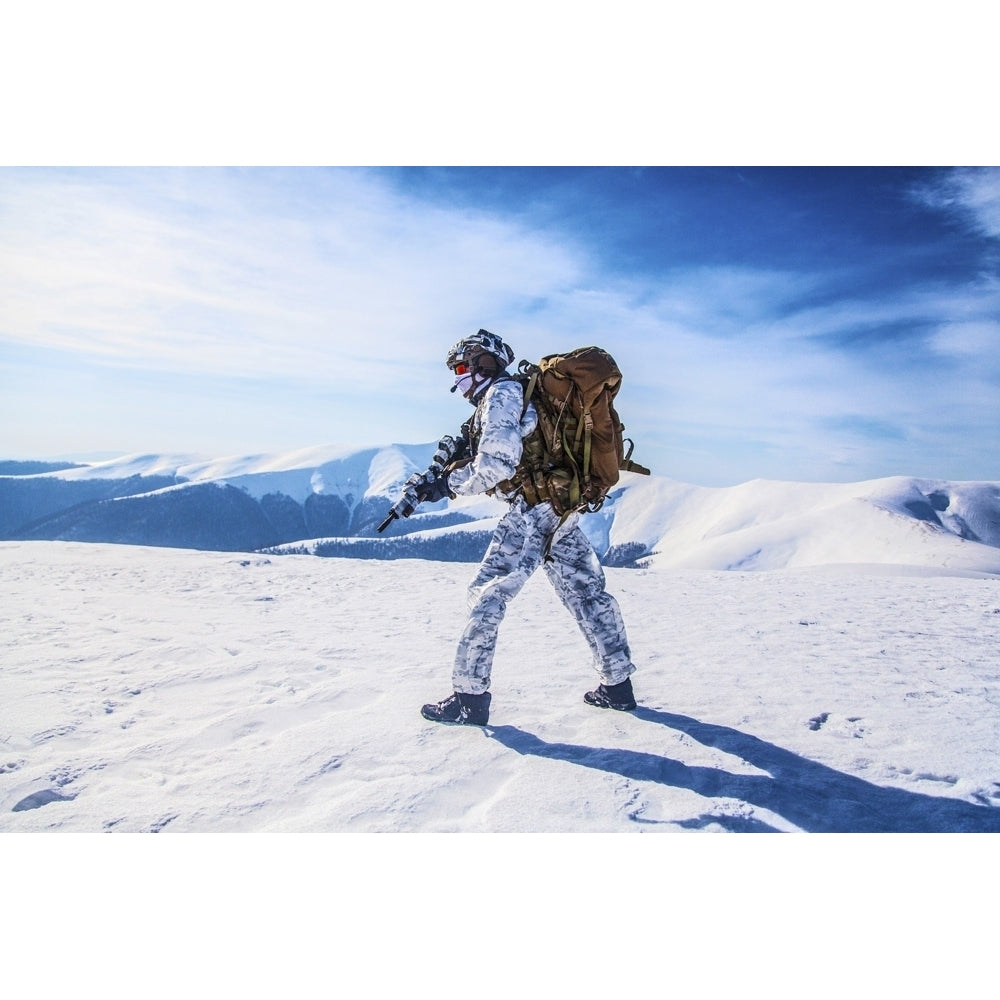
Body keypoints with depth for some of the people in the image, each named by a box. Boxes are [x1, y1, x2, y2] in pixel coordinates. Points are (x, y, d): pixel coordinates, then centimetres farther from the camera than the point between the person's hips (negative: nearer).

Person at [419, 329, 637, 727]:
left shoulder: (501, 393, -6)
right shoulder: (519, 392, 23)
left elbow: (496, 465, -18)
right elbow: (489, 462, 20)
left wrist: (450, 485, -6)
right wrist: (444, 477, 9)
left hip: (535, 506, -10)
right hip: (565, 507, 10)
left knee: (488, 593, -5)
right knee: (586, 593, 14)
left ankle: (469, 697, -2)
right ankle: (618, 684, 23)